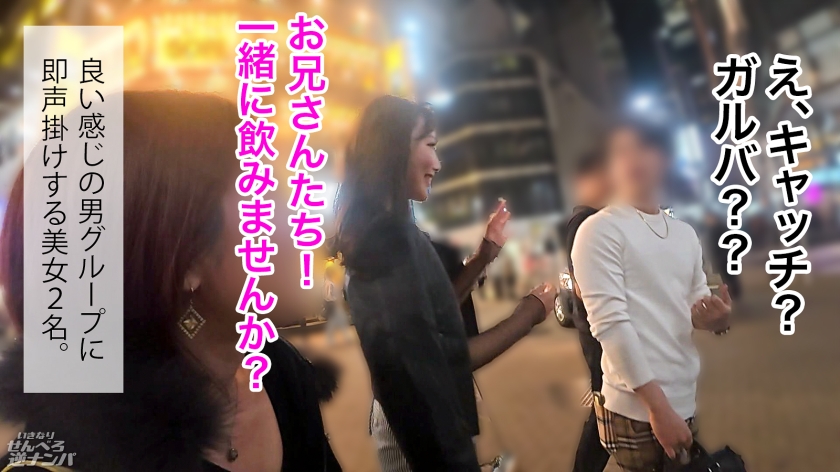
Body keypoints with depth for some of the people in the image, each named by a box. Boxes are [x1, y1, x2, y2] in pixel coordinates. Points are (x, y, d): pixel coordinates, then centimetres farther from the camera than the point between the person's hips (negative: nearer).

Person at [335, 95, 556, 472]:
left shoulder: (380, 233, 7)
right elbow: (440, 362, -23)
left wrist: (484, 254, 9)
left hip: (410, 419, 10)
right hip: (424, 429, -10)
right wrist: (528, 315, -12)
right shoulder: (392, 238, -24)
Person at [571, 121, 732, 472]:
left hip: (684, 401, 7)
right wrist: (657, 405, -18)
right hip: (635, 408, -6)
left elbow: (698, 307, 18)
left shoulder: (685, 233, 12)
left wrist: (715, 318, -6)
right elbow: (609, 321, -17)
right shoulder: (599, 230, -10)